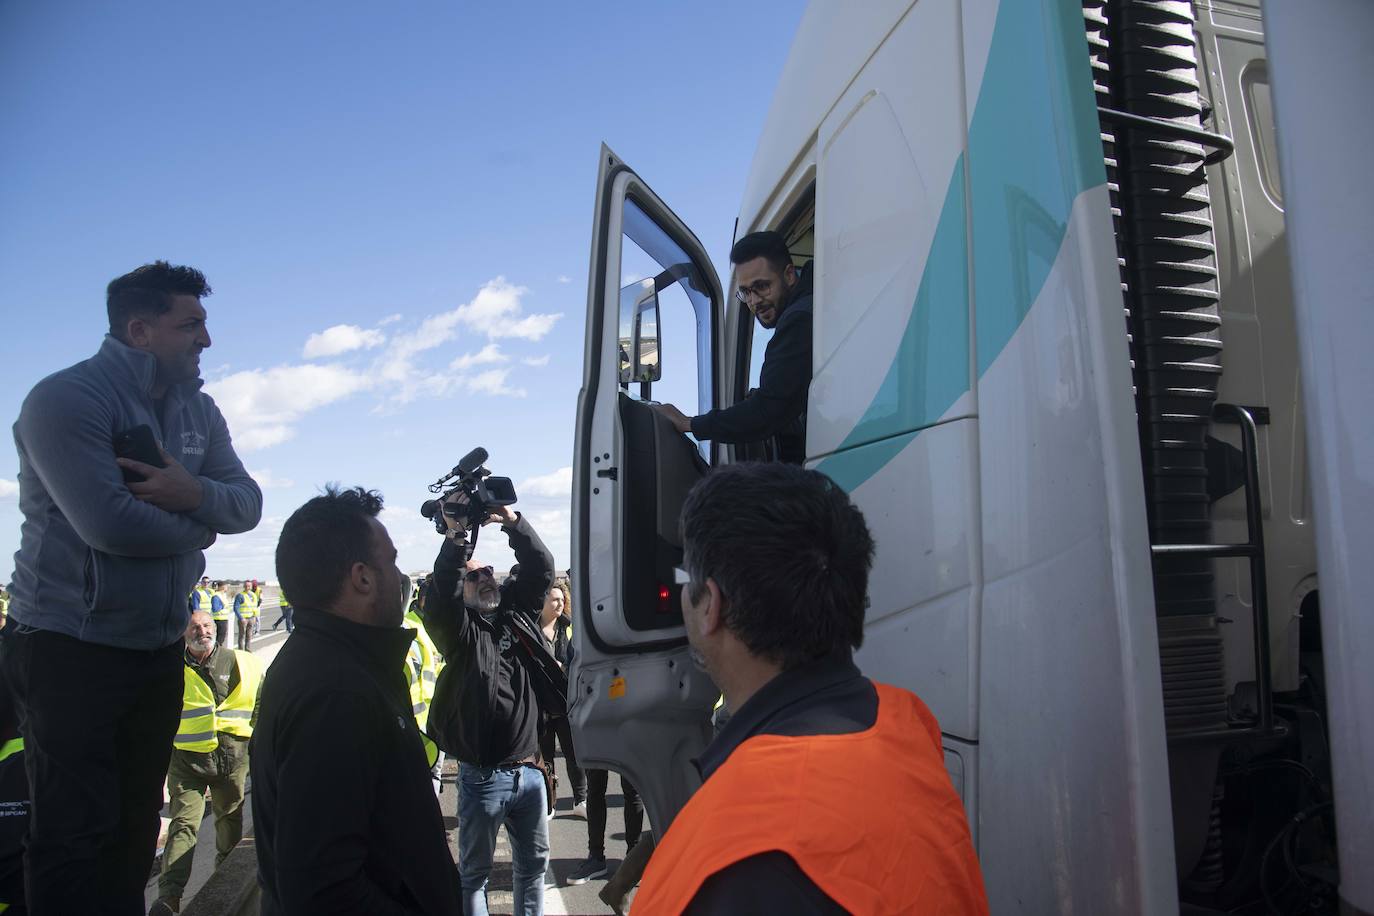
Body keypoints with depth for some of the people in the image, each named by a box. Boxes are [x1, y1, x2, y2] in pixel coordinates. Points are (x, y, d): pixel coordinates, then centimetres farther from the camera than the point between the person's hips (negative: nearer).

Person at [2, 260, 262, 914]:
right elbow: (110, 522, -27)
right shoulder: (66, 399, -15)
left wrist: (195, 493, -20)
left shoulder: (197, 411, 8)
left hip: (159, 649, 7)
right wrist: (200, 524, -10)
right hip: (69, 649, -7)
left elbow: (248, 502, 1)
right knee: (73, 834, 0)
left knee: (135, 827, 16)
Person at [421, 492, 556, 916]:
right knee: (474, 870, 13)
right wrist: (454, 537, -33)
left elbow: (541, 568, 0)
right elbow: (440, 592, -26)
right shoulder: (457, 627, -7)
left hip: (529, 768, 5)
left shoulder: (517, 612, 7)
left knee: (533, 863, 18)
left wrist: (513, 522, -13)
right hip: (482, 775, -4)